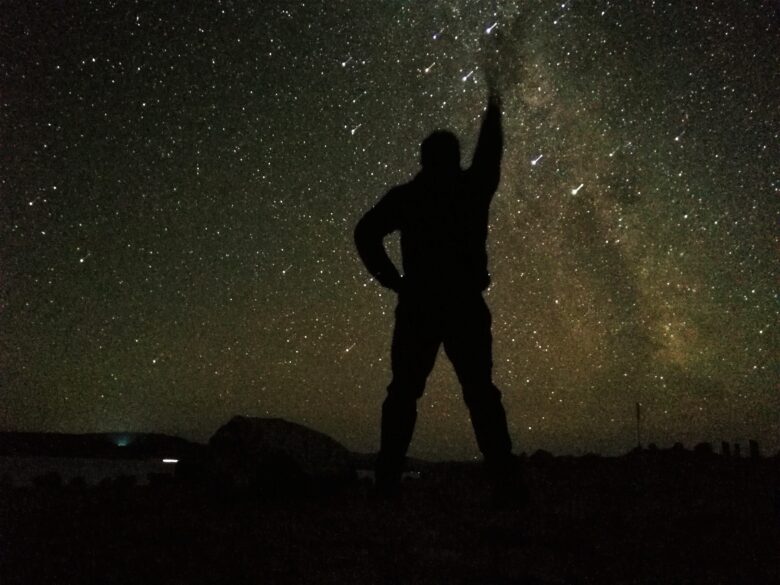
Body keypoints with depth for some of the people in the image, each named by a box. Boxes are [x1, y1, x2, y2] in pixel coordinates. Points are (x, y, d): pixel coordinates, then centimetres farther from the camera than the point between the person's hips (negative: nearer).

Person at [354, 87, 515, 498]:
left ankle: (388, 482, -2)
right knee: (481, 394, 4)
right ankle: (503, 476, 0)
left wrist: (392, 280, 1)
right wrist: (493, 112, 42)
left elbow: (366, 233, -5)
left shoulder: (405, 195, 5)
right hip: (466, 307, 0)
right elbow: (489, 155, 26)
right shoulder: (473, 188, 6)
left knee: (403, 394, 3)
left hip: (417, 307, 0)